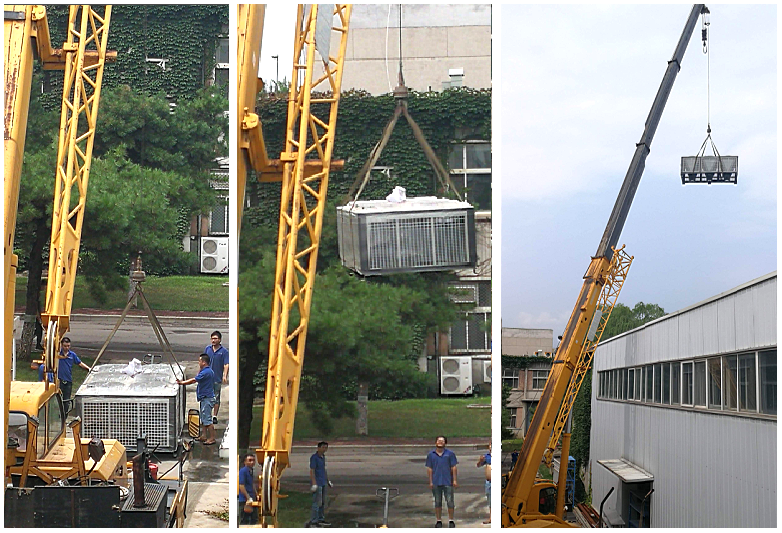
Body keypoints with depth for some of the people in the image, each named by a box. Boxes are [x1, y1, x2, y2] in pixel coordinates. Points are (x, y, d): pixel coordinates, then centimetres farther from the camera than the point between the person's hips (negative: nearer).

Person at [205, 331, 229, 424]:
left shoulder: (224, 351, -4)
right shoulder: (207, 349, 7)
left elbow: (226, 365, -10)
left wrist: (225, 376, -23)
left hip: (217, 378, -3)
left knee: (216, 398, 4)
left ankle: (215, 416, 13)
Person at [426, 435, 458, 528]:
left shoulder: (450, 454, 3)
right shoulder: (431, 455, 5)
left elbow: (453, 468, 4)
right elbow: (429, 469, 6)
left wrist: (454, 480, -1)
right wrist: (430, 482, 1)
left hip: (448, 482, -1)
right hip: (436, 482, 1)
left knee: (450, 501, -1)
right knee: (437, 502, 8)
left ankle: (451, 520, 9)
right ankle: (439, 521, 16)